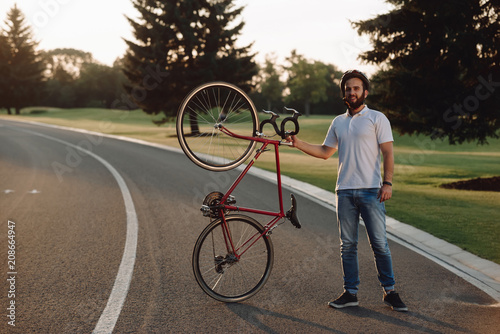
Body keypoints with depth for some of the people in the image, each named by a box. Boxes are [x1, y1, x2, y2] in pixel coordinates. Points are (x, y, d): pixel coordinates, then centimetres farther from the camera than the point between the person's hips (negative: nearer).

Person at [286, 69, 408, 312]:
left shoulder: (377, 118, 1)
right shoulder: (338, 122, 16)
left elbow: (387, 153, -3)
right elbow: (325, 152, 22)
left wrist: (387, 183, -13)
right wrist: (299, 144, 11)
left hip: (371, 191, -5)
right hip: (344, 191, 5)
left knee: (379, 243, -4)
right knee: (348, 245, 7)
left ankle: (389, 291, 7)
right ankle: (350, 293, 14)